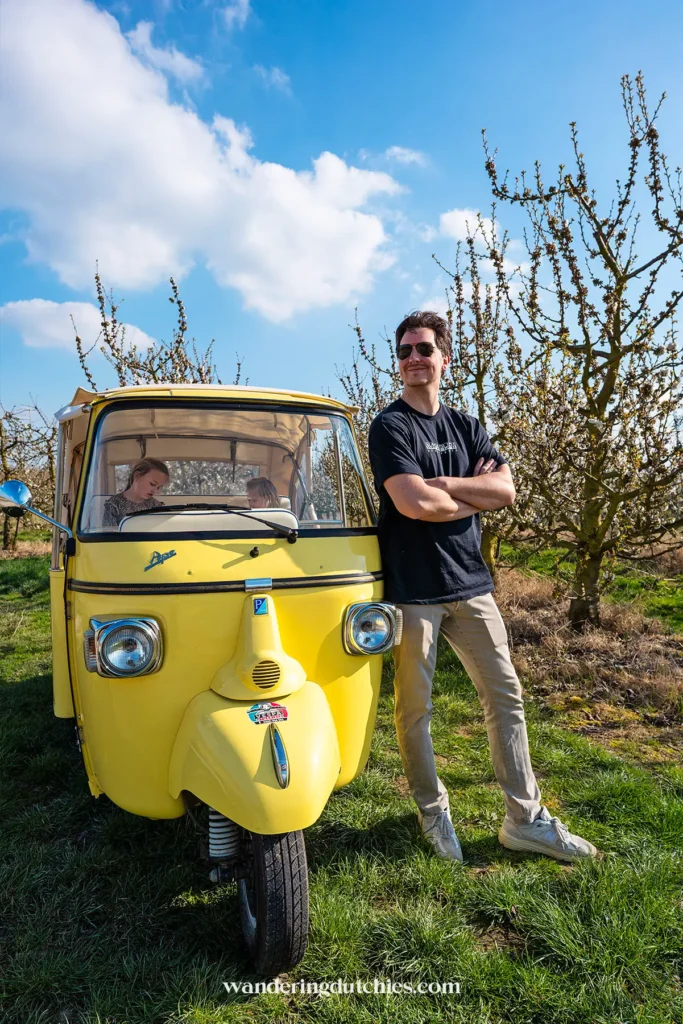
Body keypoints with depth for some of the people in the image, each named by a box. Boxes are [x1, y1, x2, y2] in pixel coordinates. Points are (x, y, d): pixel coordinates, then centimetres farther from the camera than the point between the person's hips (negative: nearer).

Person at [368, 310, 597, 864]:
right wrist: (474, 494, -4)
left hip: (470, 583, 6)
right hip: (413, 589, -5)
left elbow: (506, 491, -2)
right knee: (415, 708, 6)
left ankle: (525, 819, 25)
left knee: (506, 696, 10)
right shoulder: (390, 427, -5)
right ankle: (435, 816, 28)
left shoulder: (467, 426, 12)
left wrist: (440, 484, -13)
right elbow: (413, 503, -20)